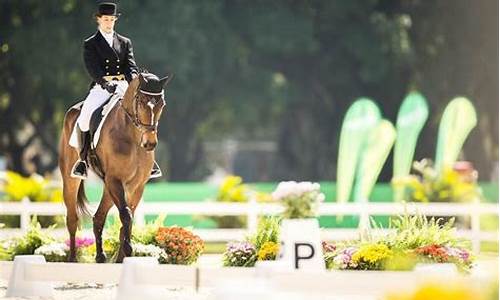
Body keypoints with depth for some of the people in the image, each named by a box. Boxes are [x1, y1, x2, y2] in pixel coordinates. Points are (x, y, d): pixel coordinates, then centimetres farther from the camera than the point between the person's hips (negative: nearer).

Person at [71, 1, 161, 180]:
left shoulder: (125, 43, 18)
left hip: (123, 86, 2)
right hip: (100, 87, -2)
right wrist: (107, 83, -24)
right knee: (84, 115, -29)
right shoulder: (90, 44, 9)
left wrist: (134, 81, -16)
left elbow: (131, 65, 7)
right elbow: (93, 69, -6)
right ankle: (82, 159, -18)